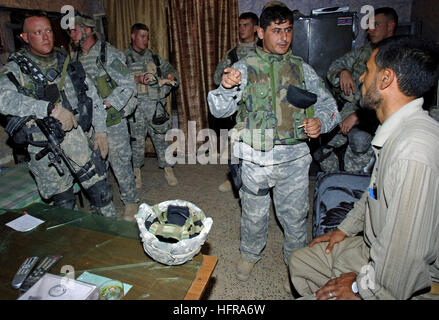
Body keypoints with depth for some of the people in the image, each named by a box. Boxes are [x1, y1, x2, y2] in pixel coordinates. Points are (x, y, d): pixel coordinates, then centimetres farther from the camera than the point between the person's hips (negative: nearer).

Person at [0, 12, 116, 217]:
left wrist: (100, 131, 5)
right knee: (64, 204, 8)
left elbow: (93, 96, 13)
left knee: (101, 192, 5)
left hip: (82, 139, 3)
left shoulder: (67, 63, 12)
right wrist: (52, 108, -29)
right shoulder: (16, 69, 1)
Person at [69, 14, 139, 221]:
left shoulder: (109, 54, -8)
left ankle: (130, 202, 16)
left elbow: (128, 86, -13)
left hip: (112, 120, -6)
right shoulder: (75, 57, 11)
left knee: (120, 161, 0)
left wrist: (104, 104, -21)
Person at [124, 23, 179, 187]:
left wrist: (171, 76, -4)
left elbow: (169, 69, 20)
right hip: (135, 106, -2)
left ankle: (168, 169, 14)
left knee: (160, 137, 3)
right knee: (137, 140, 4)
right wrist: (137, 79, -19)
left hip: (155, 105, 2)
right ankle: (136, 170, 21)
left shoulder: (154, 57, 16)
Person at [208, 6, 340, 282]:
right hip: (255, 158, -1)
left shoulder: (302, 69, 8)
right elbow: (220, 110, -6)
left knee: (295, 215, 14)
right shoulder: (244, 68, 2)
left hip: (294, 157, 2)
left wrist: (321, 122, -14)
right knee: (254, 213, 15)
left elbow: (327, 103, 10)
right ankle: (250, 254, 44)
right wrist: (226, 88, -28)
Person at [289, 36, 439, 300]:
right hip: (374, 249, 9)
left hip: (402, 285, -9)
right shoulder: (396, 131, 0)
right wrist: (346, 229, 18)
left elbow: (406, 250, -32)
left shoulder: (414, 151, -35)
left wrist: (363, 287, -16)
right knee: (300, 261, 15)